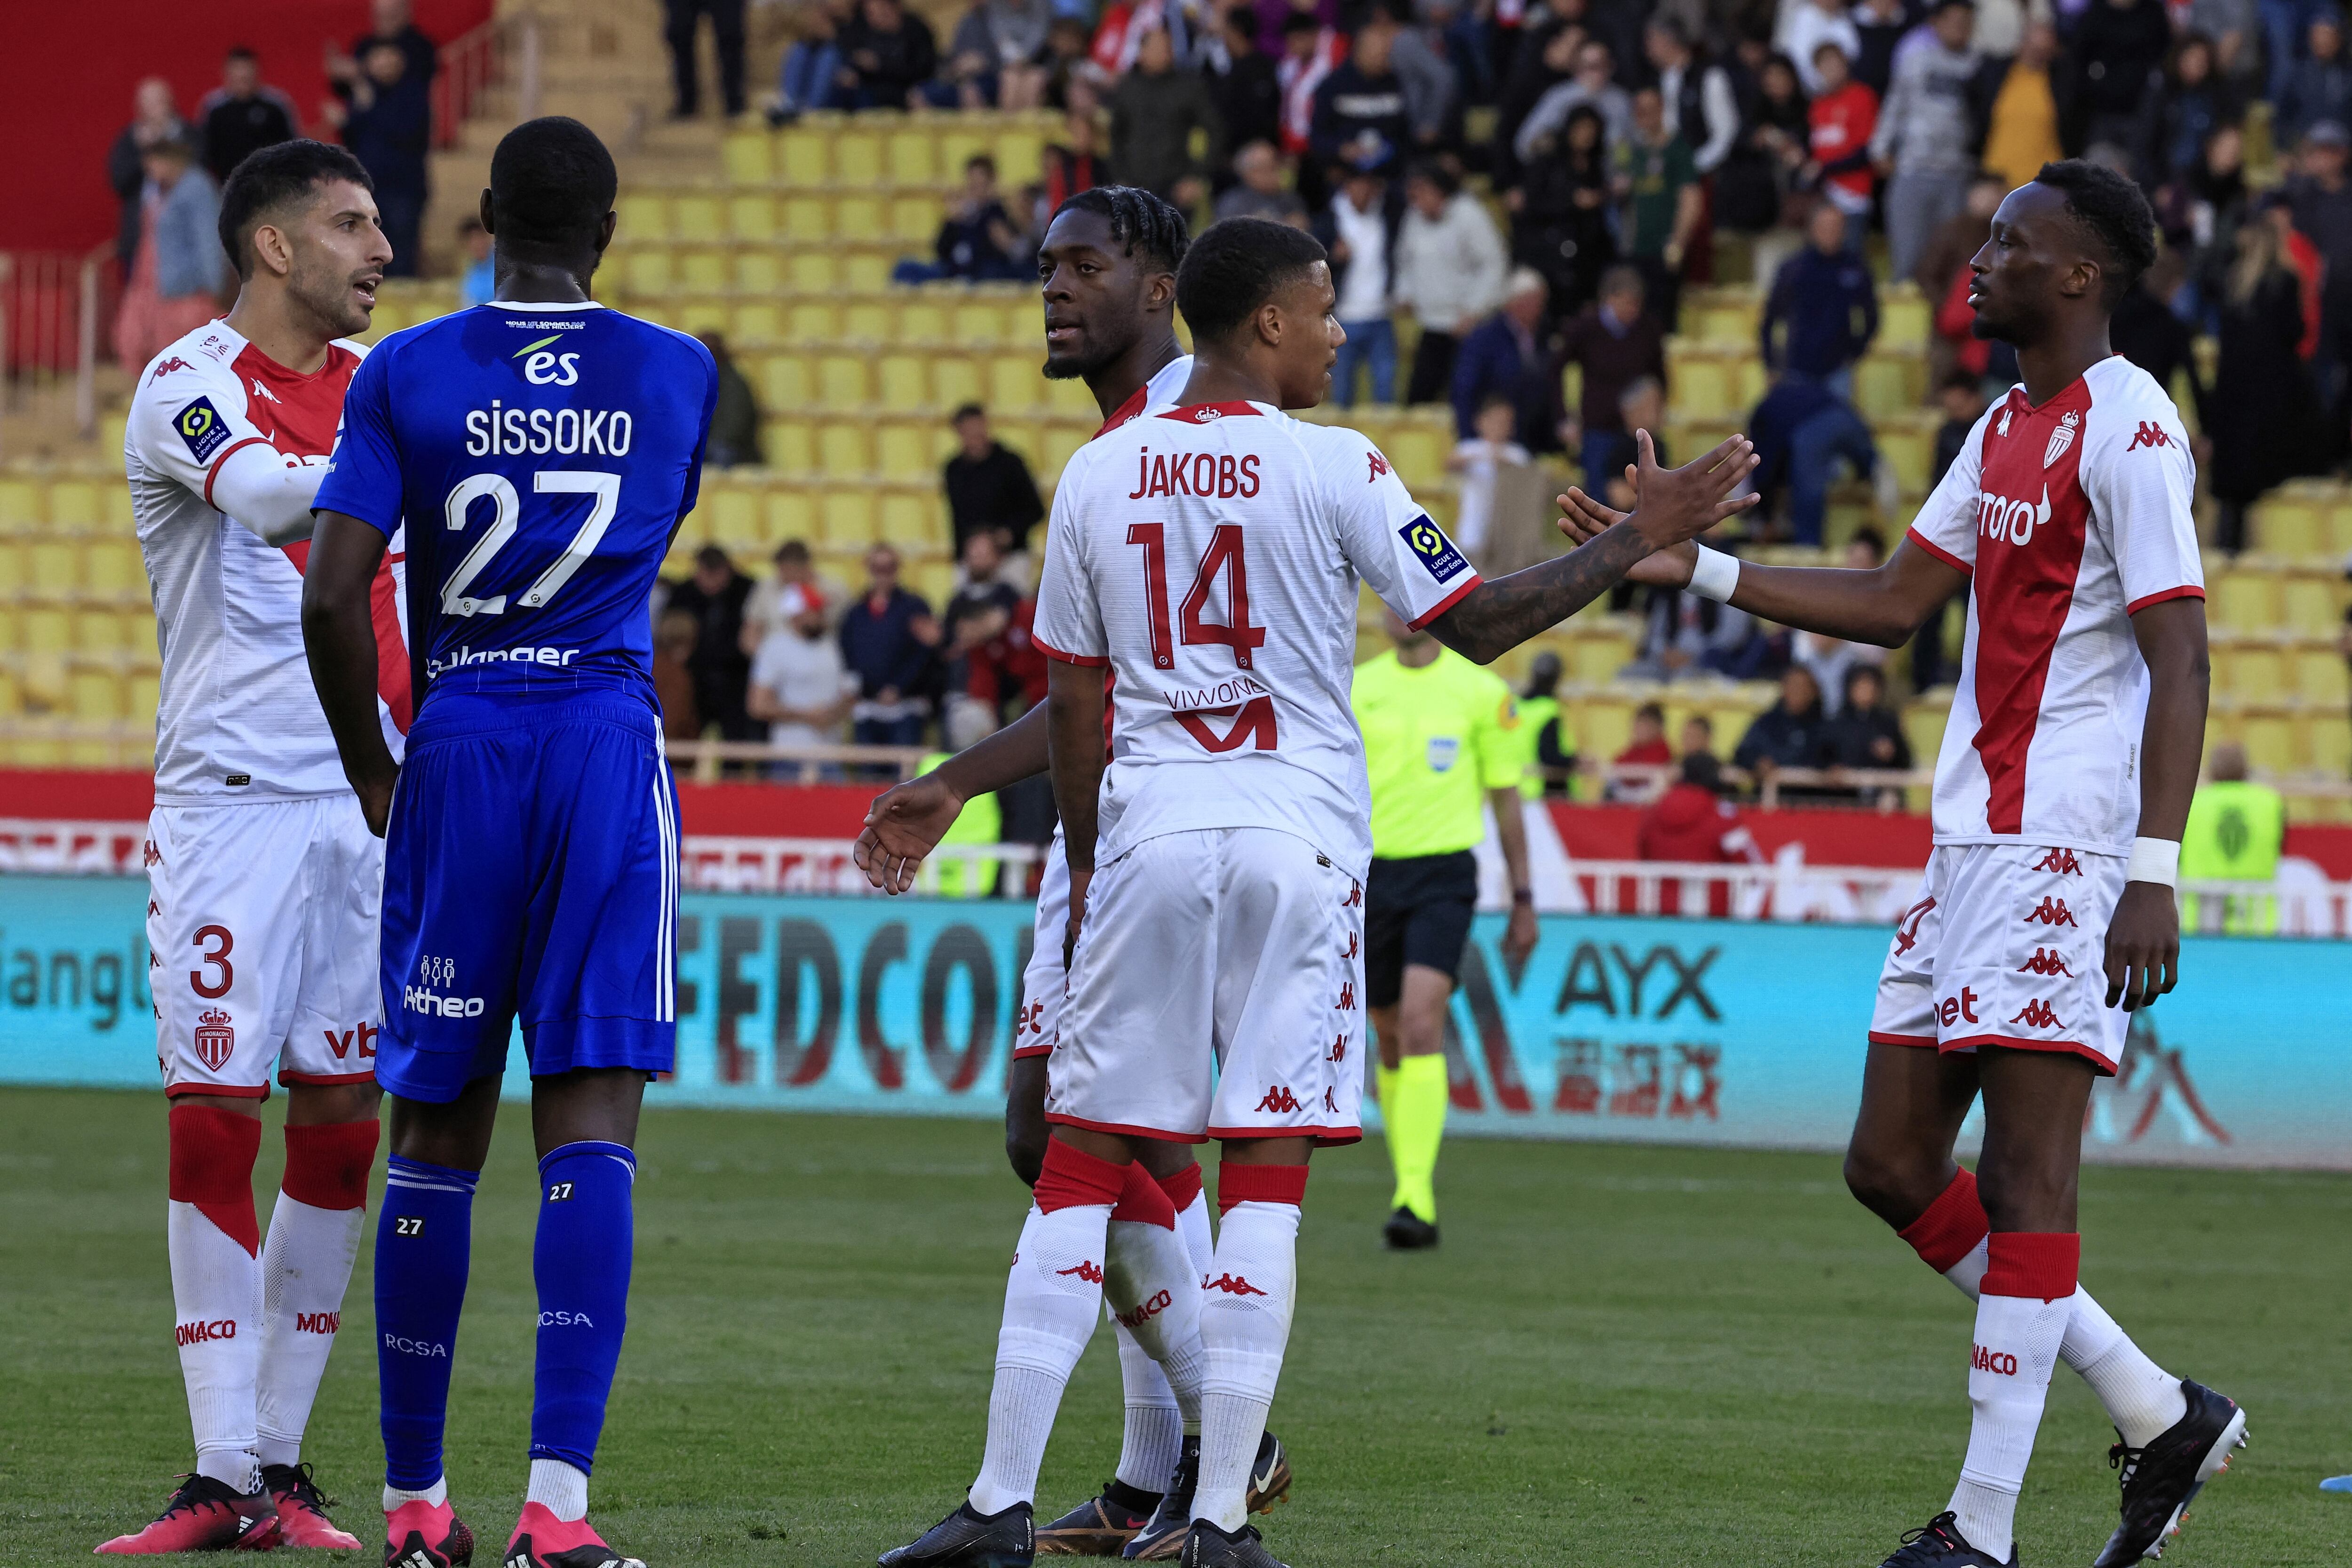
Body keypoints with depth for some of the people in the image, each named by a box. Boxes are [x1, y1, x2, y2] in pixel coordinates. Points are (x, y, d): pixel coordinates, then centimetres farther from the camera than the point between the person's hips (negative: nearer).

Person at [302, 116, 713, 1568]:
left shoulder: (407, 374, 0)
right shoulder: (678, 373, 5)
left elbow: (333, 597, -6)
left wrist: (370, 767, 8)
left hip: (458, 751, 1)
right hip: (610, 747, -1)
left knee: (437, 1131, 10)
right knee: (592, 1125, -6)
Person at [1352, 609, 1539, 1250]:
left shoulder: (1481, 691, 1)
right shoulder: (1356, 688, 6)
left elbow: (1505, 796, 8)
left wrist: (1523, 901, 8)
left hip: (1444, 874, -3)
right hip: (1371, 875, 3)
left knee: (1422, 1022, -20)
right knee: (1390, 1037, 9)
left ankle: (1415, 1198, -23)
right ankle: (1411, 1187, 25)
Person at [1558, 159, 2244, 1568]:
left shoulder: (2130, 429, -11)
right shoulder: (2007, 432, 18)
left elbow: (2181, 665, -16)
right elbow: (1895, 604, 24)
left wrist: (2155, 875, -23)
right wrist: (1695, 568, 18)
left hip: (2067, 850, -10)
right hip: (1972, 843, 10)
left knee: (2025, 1167, -9)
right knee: (1896, 1163, 8)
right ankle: (2159, 1415, 15)